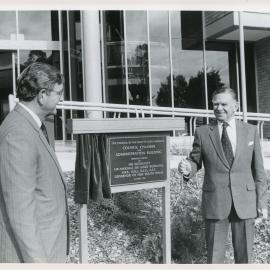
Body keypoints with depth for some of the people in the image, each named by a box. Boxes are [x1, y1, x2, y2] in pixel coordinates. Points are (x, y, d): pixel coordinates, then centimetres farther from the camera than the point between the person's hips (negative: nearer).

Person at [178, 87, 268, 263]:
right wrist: (187, 169, -20)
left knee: (244, 254, 13)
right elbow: (195, 162, 4)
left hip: (245, 202, 1)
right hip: (215, 201, -1)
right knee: (214, 254, 10)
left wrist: (262, 202, 3)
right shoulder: (202, 133, -1)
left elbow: (258, 169, 4)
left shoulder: (250, 131, 3)